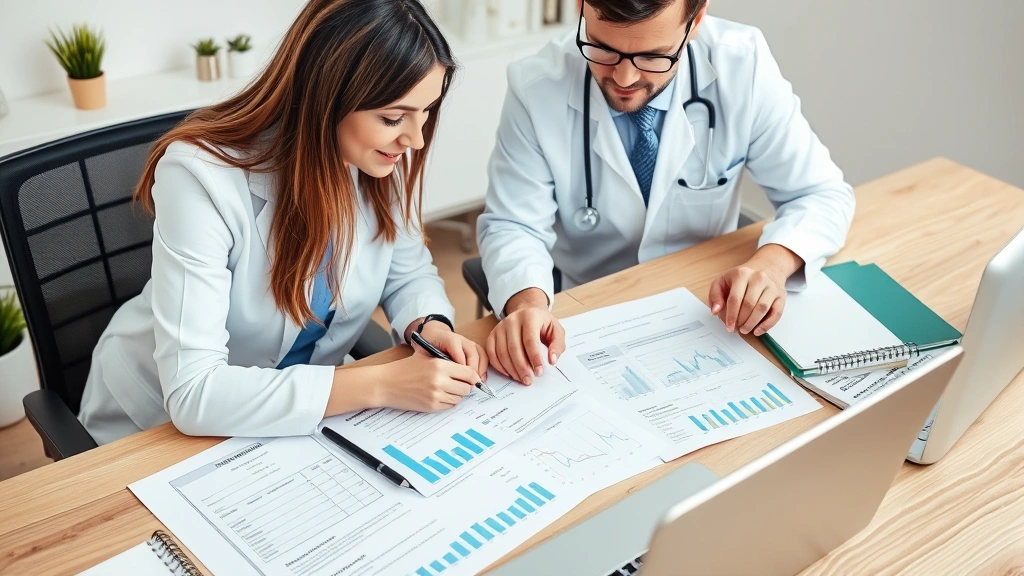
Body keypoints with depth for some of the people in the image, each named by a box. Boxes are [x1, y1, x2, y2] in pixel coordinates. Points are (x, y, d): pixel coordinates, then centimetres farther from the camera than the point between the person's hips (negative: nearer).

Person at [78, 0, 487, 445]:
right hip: (164, 423, -3)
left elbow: (409, 275, 2)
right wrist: (380, 385, -36)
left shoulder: (382, 159, -14)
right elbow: (193, 391, -33)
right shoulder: (204, 175, -30)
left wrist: (430, 325, -20)